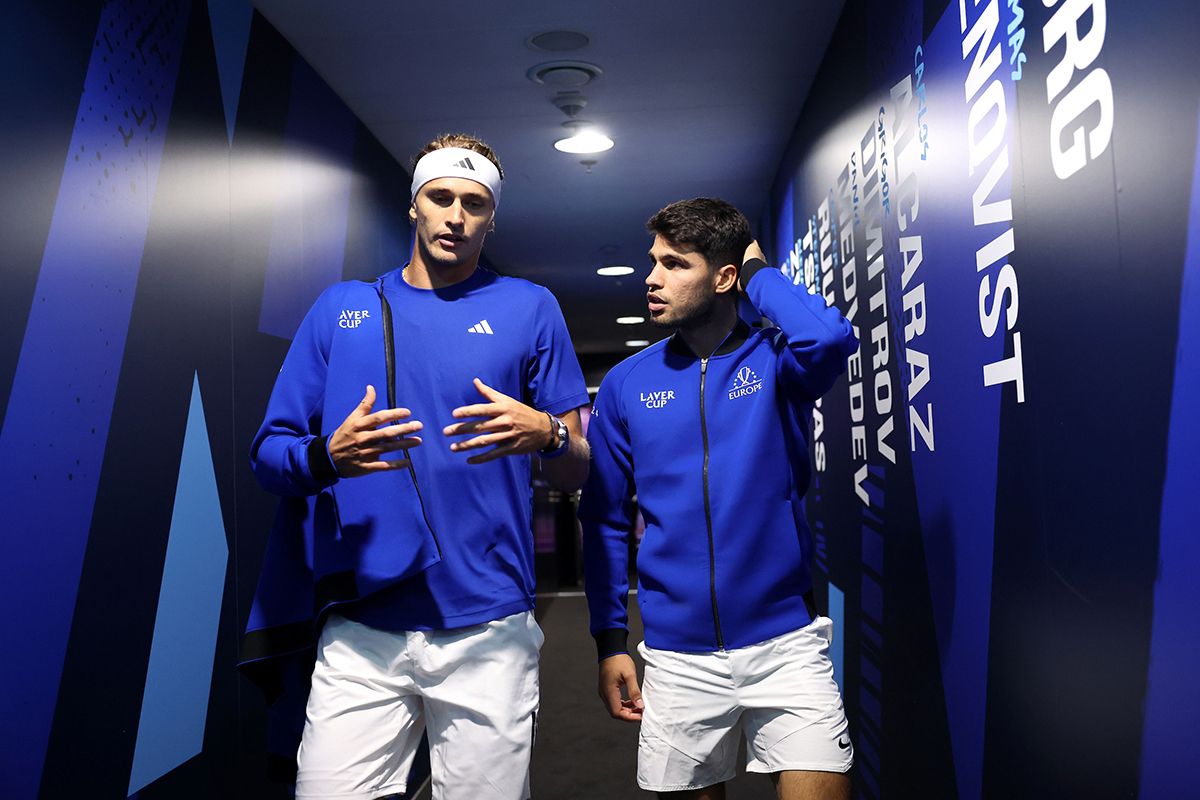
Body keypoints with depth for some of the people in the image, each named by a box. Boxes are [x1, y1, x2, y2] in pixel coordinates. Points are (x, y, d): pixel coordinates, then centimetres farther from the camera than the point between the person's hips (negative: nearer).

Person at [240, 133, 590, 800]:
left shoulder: (530, 309, 4)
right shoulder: (341, 308, 9)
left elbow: (578, 472, 4)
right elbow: (269, 452, 6)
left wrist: (545, 434, -18)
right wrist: (327, 457, -15)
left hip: (489, 630, -1)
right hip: (361, 630, 2)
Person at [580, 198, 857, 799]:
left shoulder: (774, 362, -4)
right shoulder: (626, 384, 0)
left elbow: (830, 338, -29)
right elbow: (606, 521, 4)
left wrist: (758, 272, -11)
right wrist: (610, 638, 2)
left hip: (785, 643, -1)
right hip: (677, 656, 2)